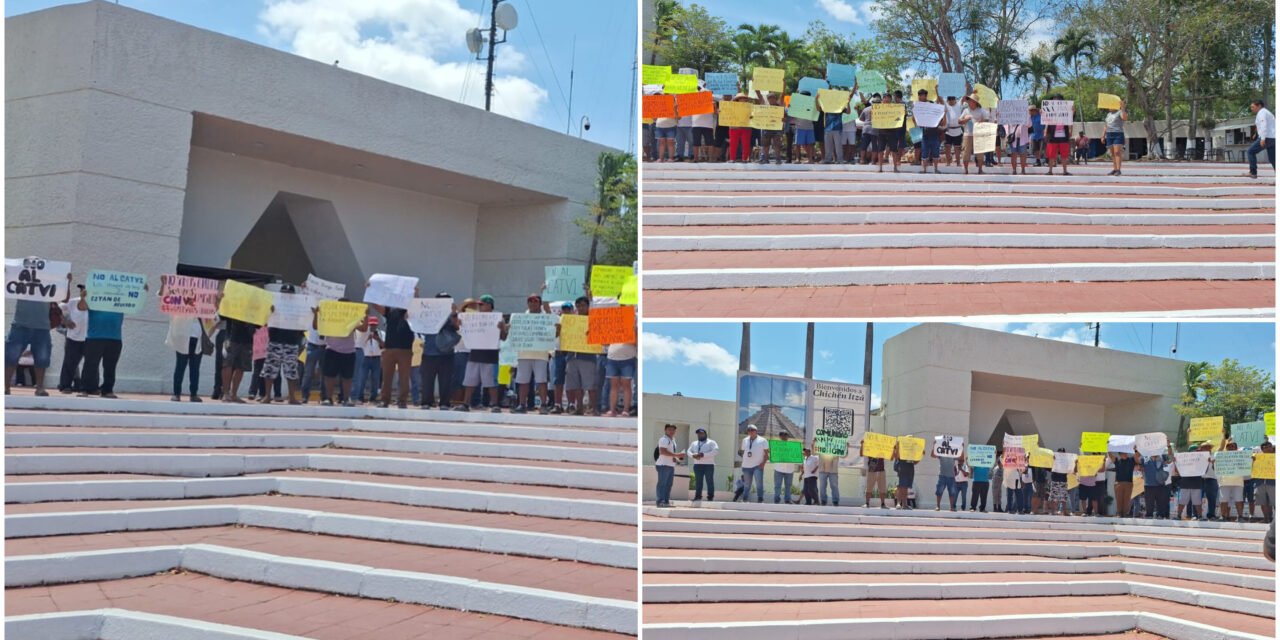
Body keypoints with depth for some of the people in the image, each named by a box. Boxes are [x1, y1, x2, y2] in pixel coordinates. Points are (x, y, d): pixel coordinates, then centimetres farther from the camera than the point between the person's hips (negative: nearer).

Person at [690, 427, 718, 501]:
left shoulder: (711, 442, 3)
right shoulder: (694, 443, 21)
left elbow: (715, 451, -12)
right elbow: (689, 451, 15)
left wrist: (703, 454, -19)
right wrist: (693, 455, -10)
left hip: (708, 465, -5)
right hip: (697, 465, 5)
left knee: (709, 481, -5)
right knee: (698, 481, 4)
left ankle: (710, 497, -5)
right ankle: (698, 496, 8)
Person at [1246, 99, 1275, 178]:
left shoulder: (1261, 113, -6)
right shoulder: (1267, 112, 24)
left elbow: (1264, 126, -20)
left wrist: (1263, 138, -26)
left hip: (1267, 138, -9)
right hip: (1273, 138, 9)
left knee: (1251, 152, 1)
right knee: (1273, 159, 8)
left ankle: (1253, 172, -1)